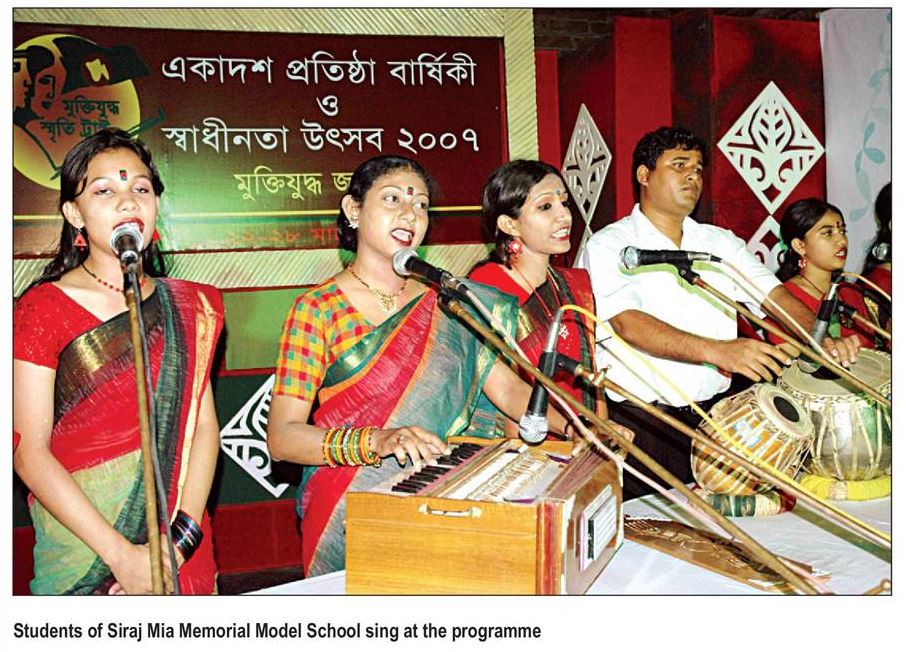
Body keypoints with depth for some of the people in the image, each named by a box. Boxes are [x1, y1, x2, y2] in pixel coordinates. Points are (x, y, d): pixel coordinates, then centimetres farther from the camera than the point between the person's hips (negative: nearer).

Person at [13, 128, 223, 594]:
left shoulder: (188, 307, 5)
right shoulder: (42, 309, -6)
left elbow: (204, 425, -1)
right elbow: (28, 451, -11)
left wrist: (181, 538, -14)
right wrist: (121, 554, -18)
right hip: (80, 551, -3)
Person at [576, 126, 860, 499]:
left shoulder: (721, 242, 15)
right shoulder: (608, 245, -4)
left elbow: (773, 294, 6)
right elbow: (628, 324, -18)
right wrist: (718, 351, -30)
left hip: (715, 413, 5)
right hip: (638, 423, -4)